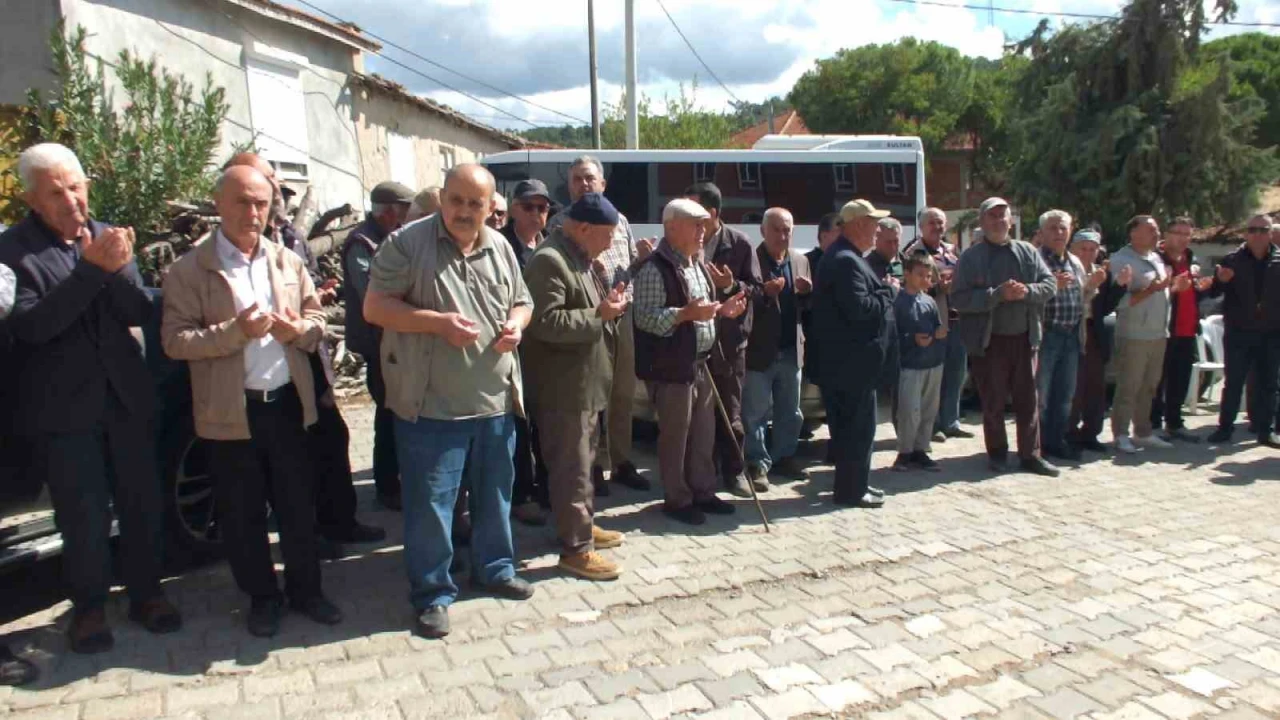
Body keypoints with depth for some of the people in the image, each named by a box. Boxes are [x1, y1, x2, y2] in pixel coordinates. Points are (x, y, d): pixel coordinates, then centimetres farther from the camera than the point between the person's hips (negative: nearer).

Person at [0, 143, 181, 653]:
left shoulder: (107, 237, 4)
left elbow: (141, 313, -2)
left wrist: (118, 268, -21)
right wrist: (90, 269, -27)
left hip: (125, 398, 4)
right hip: (63, 411, -3)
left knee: (142, 504, 12)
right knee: (84, 518, 4)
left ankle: (146, 593, 29)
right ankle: (88, 607, 24)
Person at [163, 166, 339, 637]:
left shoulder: (288, 262, 8)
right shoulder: (188, 271, -5)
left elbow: (317, 319, 11)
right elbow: (175, 340, -11)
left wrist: (298, 329, -12)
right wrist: (235, 331, -24)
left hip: (288, 402, 3)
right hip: (230, 412, -3)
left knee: (299, 505, 12)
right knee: (242, 513, 10)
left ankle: (305, 589, 29)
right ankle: (261, 597, 28)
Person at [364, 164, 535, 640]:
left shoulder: (499, 247, 8)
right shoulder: (408, 243, -9)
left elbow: (522, 301, 19)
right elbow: (374, 307, -11)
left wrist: (516, 323, -5)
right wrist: (438, 322, -22)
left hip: (496, 400, 5)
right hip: (432, 404, -5)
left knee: (495, 494, 19)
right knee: (430, 503, 3)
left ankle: (494, 569, 39)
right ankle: (433, 594, 20)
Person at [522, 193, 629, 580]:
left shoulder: (579, 258, 14)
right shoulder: (548, 261, -19)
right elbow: (546, 323, -27)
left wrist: (606, 303, 6)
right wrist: (599, 314, -22)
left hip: (583, 382, 10)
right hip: (562, 386, -10)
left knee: (583, 461, 20)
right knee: (571, 468, -3)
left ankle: (583, 525, 34)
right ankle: (575, 549, 6)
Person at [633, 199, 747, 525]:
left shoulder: (698, 265, 15)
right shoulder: (654, 268, -16)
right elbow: (646, 318, -22)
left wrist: (723, 309, 7)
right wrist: (686, 313, -29)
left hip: (700, 363, 9)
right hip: (670, 366, -9)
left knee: (704, 432, 15)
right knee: (675, 435, 3)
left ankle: (703, 492, 29)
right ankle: (677, 499, 17)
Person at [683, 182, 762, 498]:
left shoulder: (739, 243, -6)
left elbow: (757, 289, -7)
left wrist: (731, 285, -23)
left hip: (728, 340, -2)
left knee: (730, 413, 6)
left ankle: (733, 471, 20)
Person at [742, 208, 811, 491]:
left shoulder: (801, 261, 10)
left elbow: (807, 305, 14)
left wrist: (807, 292, -8)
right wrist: (765, 293, -28)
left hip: (791, 350, 6)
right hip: (760, 350, -6)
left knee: (790, 412, 16)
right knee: (756, 412, 2)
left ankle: (783, 457, 30)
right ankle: (757, 464, 12)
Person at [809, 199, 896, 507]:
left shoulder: (842, 256, 16)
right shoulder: (846, 261, -19)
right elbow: (859, 309, -27)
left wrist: (883, 290, 7)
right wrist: (888, 293, -12)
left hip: (846, 358, 11)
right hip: (853, 359, -11)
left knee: (849, 423, 17)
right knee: (859, 424, -2)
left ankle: (854, 482, 27)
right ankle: (851, 490, 6)